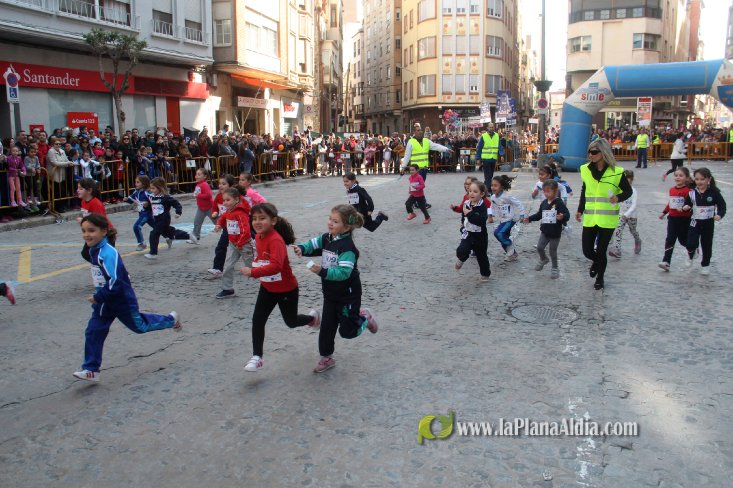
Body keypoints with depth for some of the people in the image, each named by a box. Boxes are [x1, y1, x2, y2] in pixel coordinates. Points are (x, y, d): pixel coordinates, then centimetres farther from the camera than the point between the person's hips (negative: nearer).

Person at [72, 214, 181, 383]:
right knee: (93, 332, 3)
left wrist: (97, 297, -22)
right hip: (105, 301, 8)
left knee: (139, 326, 13)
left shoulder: (108, 253, -29)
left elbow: (115, 283, -31)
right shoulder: (94, 250, 1)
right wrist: (98, 298, 17)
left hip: (122, 301, -8)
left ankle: (170, 320, 35)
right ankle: (91, 370, 11)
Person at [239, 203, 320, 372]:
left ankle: (313, 317, 45)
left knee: (291, 322, 14)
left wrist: (253, 272, -46)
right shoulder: (258, 237, -4)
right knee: (257, 320, 1)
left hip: (286, 289, -7)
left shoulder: (276, 240, -31)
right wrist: (256, 264, 2)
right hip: (267, 288, 7)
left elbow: (276, 266, -44)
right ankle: (257, 357, 13)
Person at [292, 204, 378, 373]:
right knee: (326, 326, 11)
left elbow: (344, 272, -32)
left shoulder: (347, 247, -26)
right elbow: (312, 245, 9)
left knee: (347, 330, 4)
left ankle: (365, 317, 33)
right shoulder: (326, 238, -2)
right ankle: (326, 358, 27)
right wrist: (301, 248, -13)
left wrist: (322, 271, -39)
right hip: (330, 293, 7)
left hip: (348, 295, -7)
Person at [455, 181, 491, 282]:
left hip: (480, 236, -3)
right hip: (468, 234, 3)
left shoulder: (482, 206, -18)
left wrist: (469, 214, -32)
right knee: (461, 251, -22)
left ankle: (485, 274, 37)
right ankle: (462, 258, 14)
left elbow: (481, 220, -35)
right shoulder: (466, 203, -1)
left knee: (482, 256, 13)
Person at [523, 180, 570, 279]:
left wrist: (562, 217, -43)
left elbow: (567, 214, -22)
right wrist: (530, 219, 10)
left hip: (555, 233, -5)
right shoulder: (544, 203, 3)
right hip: (545, 231, 5)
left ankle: (555, 268, 26)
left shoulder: (559, 203, -16)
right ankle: (543, 259, 36)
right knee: (539, 247, 4)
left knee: (553, 251, 5)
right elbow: (539, 214, 16)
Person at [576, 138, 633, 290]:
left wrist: (618, 198, -18)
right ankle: (597, 262, 41)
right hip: (589, 218, 3)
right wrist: (580, 210, 16)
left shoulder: (616, 172, -10)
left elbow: (628, 191, 2)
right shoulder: (586, 170, 2)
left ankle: (600, 279, 27)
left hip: (607, 219, -3)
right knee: (587, 251, 4)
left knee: (601, 251, 2)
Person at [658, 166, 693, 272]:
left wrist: (684, 208, -35)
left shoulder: (688, 191, -13)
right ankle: (666, 262, -6)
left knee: (683, 240, 9)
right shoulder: (672, 190, 8)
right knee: (669, 240, -2)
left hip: (684, 219, -5)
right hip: (672, 218, 5)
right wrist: (664, 212, 22)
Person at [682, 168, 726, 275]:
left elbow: (722, 205, -5)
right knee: (691, 244, -11)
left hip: (708, 223, 0)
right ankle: (691, 255, 23)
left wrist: (719, 214, -22)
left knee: (707, 245, 11)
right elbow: (687, 203, 5)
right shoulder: (692, 193, -6)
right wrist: (686, 207, -17)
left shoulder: (714, 193, -10)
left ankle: (705, 264, 31)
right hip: (695, 222, 0)